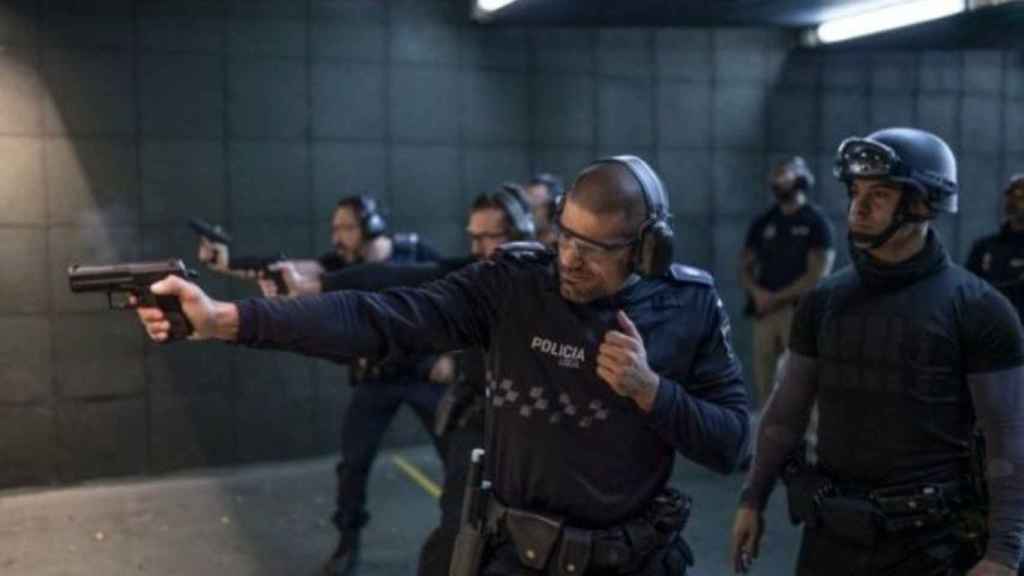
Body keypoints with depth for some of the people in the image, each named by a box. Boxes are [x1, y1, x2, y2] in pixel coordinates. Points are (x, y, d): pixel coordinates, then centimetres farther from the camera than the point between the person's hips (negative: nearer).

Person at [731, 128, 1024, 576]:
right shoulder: (824, 301, 2)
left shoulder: (978, 310, -8)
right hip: (830, 533, 4)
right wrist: (753, 498, 6)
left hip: (927, 540, -3)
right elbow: (786, 412, 7)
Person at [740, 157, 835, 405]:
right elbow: (745, 266, 14)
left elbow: (817, 275, -7)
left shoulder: (816, 222, -1)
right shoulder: (763, 222, 14)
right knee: (763, 379, 5)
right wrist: (758, 292, -5)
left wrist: (777, 298, -10)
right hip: (764, 312, 5)